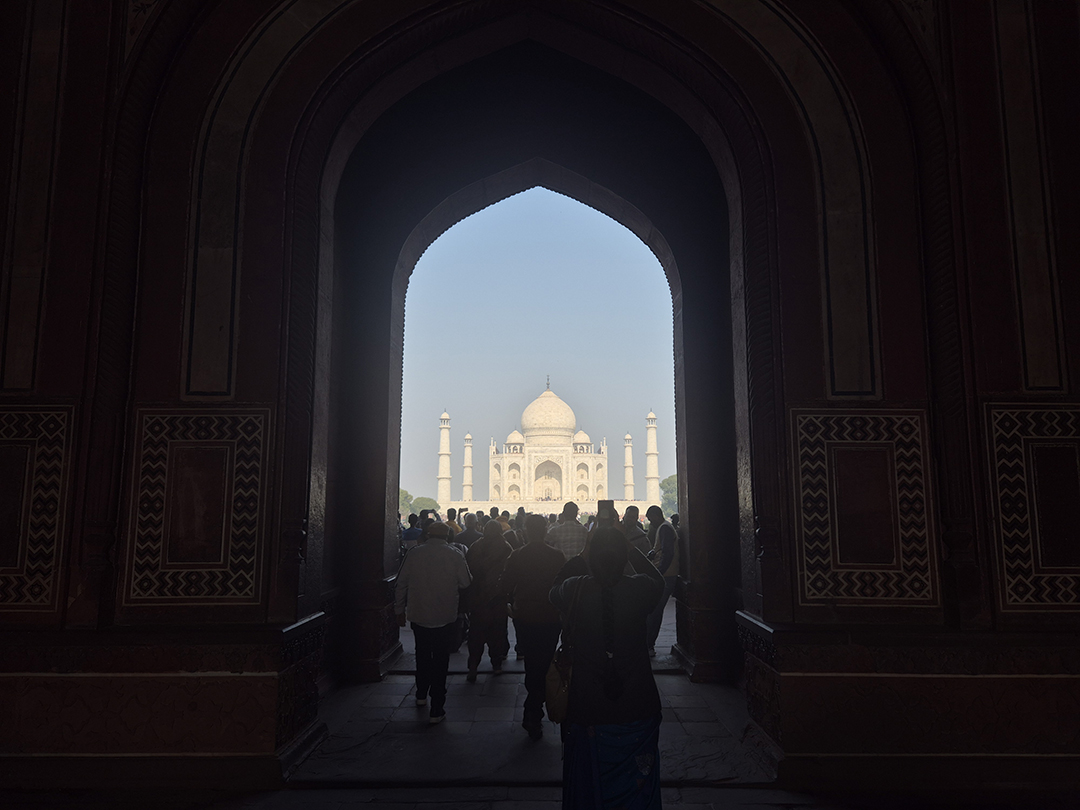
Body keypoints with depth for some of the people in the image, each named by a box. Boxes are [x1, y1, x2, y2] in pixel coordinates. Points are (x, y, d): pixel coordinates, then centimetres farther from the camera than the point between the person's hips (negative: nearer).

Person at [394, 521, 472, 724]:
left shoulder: (413, 554, -5)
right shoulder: (454, 555, -9)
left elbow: (401, 584, 1)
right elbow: (466, 582, -6)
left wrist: (400, 609, 13)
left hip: (418, 616, 3)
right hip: (445, 617, -2)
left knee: (423, 655, 24)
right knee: (440, 661, 6)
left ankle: (421, 695, 40)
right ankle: (436, 710, 7)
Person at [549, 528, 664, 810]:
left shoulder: (575, 590, -16)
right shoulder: (640, 589, -16)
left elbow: (554, 591, 10)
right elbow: (658, 579, 10)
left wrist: (581, 556, 12)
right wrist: (631, 549, 12)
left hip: (588, 713, 0)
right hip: (638, 711, 0)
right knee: (637, 786, 20)